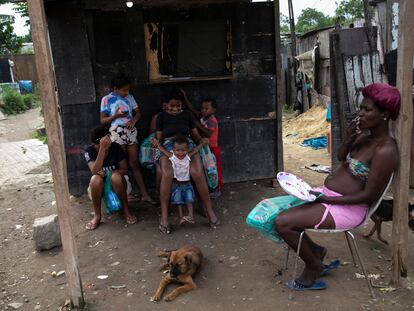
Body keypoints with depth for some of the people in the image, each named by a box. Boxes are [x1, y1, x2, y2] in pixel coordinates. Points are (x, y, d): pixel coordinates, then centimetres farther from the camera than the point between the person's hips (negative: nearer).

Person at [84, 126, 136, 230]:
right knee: (95, 179, -33)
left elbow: (124, 169, -8)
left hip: (117, 183, 0)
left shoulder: (116, 147, -16)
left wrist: (108, 173, -25)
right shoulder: (90, 151, -16)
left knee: (116, 177, -35)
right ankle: (97, 215, -17)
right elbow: (95, 172, -32)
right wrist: (102, 149, -39)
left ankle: (126, 209, -15)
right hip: (100, 186, 0)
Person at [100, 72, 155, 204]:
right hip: (117, 132, -3)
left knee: (134, 163, 6)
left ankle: (144, 194, 6)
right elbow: (103, 121, -2)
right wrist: (116, 115, -18)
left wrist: (133, 120, -9)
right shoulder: (107, 99, -3)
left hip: (131, 131, 4)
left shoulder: (129, 97, 8)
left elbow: (138, 113, 13)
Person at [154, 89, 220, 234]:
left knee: (197, 173, -32)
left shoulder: (187, 115, 18)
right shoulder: (162, 116, 14)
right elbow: (159, 138, 12)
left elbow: (195, 134, 21)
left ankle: (210, 211, -22)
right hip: (168, 146, -1)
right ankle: (164, 216, -29)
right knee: (166, 174, -35)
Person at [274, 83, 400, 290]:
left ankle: (314, 267, 7)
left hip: (347, 208, -9)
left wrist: (328, 200, -19)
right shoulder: (366, 136, 4)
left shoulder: (385, 151, -22)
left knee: (282, 222, -19)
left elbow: (368, 195, -21)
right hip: (327, 194, 10)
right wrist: (349, 138, -3)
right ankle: (315, 251, 20)